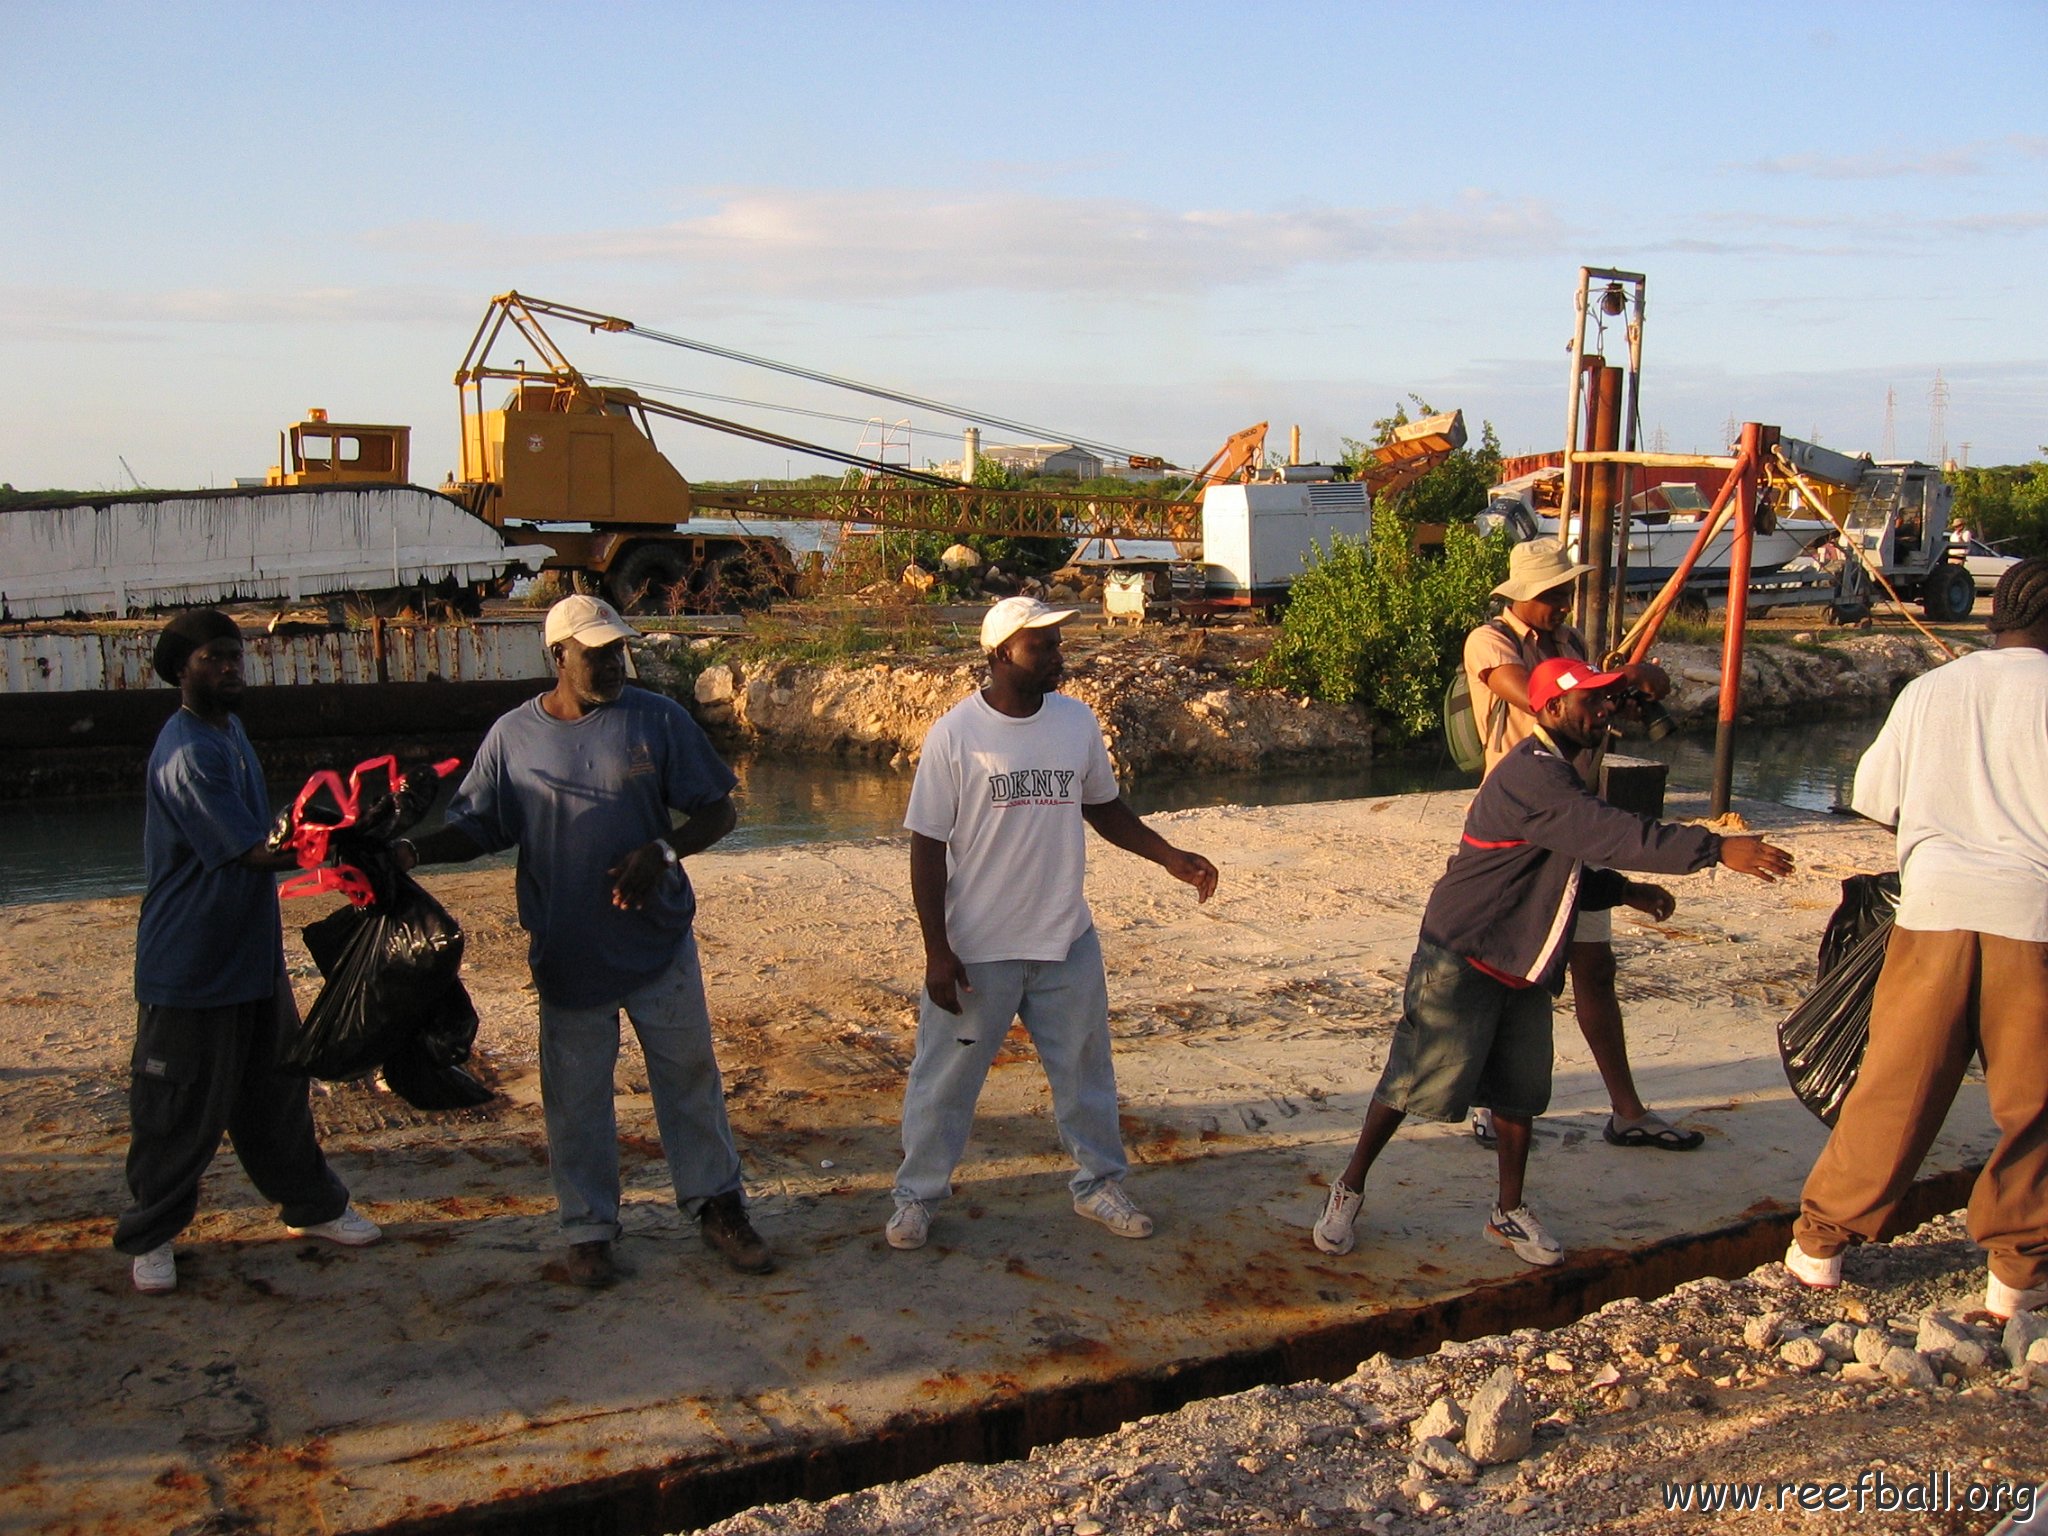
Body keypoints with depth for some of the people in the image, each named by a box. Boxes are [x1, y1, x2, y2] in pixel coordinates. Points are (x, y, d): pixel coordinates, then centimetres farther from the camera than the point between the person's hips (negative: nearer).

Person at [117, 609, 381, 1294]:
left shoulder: (230, 729, 9)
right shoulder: (187, 752, -22)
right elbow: (255, 852, -24)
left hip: (252, 954, 9)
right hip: (191, 968, -9)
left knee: (277, 1089, 18)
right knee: (179, 1110, 5)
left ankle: (313, 1205, 31)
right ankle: (150, 1236, 21)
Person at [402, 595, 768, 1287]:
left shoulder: (658, 720, -4)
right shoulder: (513, 736, -2)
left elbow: (718, 809, -1)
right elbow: (476, 827, 4)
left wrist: (664, 850, -19)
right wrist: (412, 851, -15)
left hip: (659, 942, 0)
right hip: (566, 951, 0)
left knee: (689, 1074, 11)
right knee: (576, 1094, 10)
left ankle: (717, 1204, 28)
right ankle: (588, 1227, 26)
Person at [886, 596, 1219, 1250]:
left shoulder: (1078, 722, 0)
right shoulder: (955, 734, -12)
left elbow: (1103, 806, 14)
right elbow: (927, 846, -10)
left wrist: (1167, 855, 1)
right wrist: (937, 950, -13)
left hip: (1067, 941, 4)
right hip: (977, 948, -4)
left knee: (1085, 1069, 16)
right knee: (946, 1076, 8)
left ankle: (1100, 1184, 34)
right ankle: (917, 1195, 27)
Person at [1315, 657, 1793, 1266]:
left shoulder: (1557, 775, 12)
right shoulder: (1532, 776, -22)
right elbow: (1617, 833, -31)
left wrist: (1624, 891, 10)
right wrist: (1718, 849, -31)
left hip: (1523, 966, 9)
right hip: (1461, 959, -9)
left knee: (1520, 1090, 10)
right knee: (1416, 1078, -2)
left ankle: (1510, 1212, 24)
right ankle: (1349, 1189, 13)